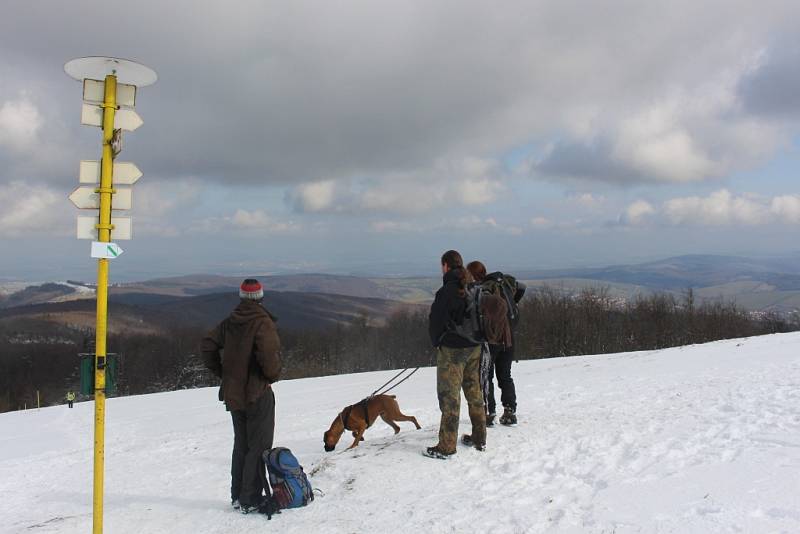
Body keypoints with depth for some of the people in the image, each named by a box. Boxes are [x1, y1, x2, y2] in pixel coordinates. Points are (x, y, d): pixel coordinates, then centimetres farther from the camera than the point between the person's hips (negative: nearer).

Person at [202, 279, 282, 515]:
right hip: (257, 393, -7)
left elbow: (207, 345, 10)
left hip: (233, 393, 7)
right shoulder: (262, 322, -15)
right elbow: (269, 353, -28)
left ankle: (238, 495, 26)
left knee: (241, 444, 18)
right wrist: (273, 375, -10)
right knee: (259, 446, 1)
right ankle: (251, 499, 2)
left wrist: (222, 372, 13)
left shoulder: (229, 322, 7)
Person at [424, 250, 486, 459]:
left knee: (449, 396, -1)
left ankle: (446, 447, 4)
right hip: (474, 348, 7)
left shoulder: (446, 291, -18)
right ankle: (479, 439, 28)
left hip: (452, 349, -7)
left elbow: (436, 320, -16)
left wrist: (436, 342, 1)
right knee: (474, 393, 17)